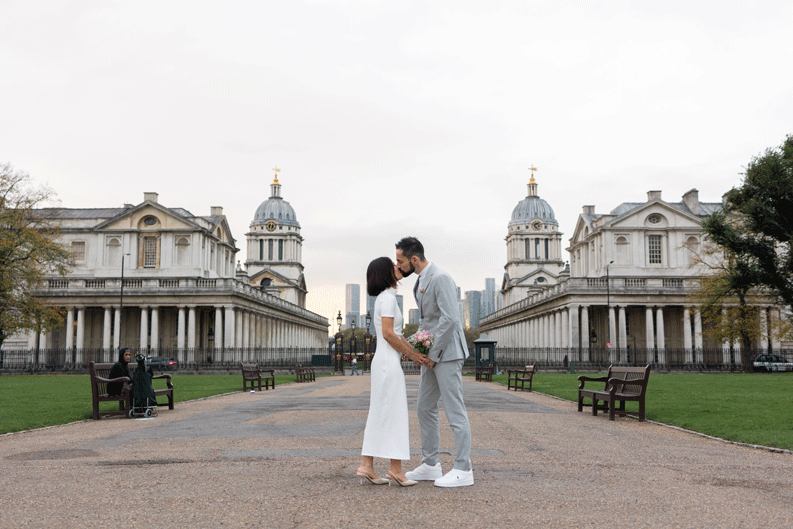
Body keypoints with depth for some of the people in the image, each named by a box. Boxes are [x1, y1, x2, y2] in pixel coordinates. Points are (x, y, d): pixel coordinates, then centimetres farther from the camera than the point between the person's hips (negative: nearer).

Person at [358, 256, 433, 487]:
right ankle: (396, 468, -1)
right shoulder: (388, 298, -10)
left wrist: (417, 353, 10)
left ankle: (366, 466, 7)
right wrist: (411, 354, -9)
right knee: (394, 414, -5)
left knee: (379, 416, 8)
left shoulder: (384, 298, 18)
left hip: (383, 363, 9)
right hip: (389, 363, -9)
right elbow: (388, 334, -18)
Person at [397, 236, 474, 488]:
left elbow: (449, 319, -24)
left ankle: (463, 470, 1)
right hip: (431, 353, 10)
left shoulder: (440, 279, -16)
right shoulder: (420, 281, 15)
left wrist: (432, 354, -18)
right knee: (425, 408, 12)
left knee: (455, 410, -6)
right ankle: (430, 465, 20)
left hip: (447, 353, -10)